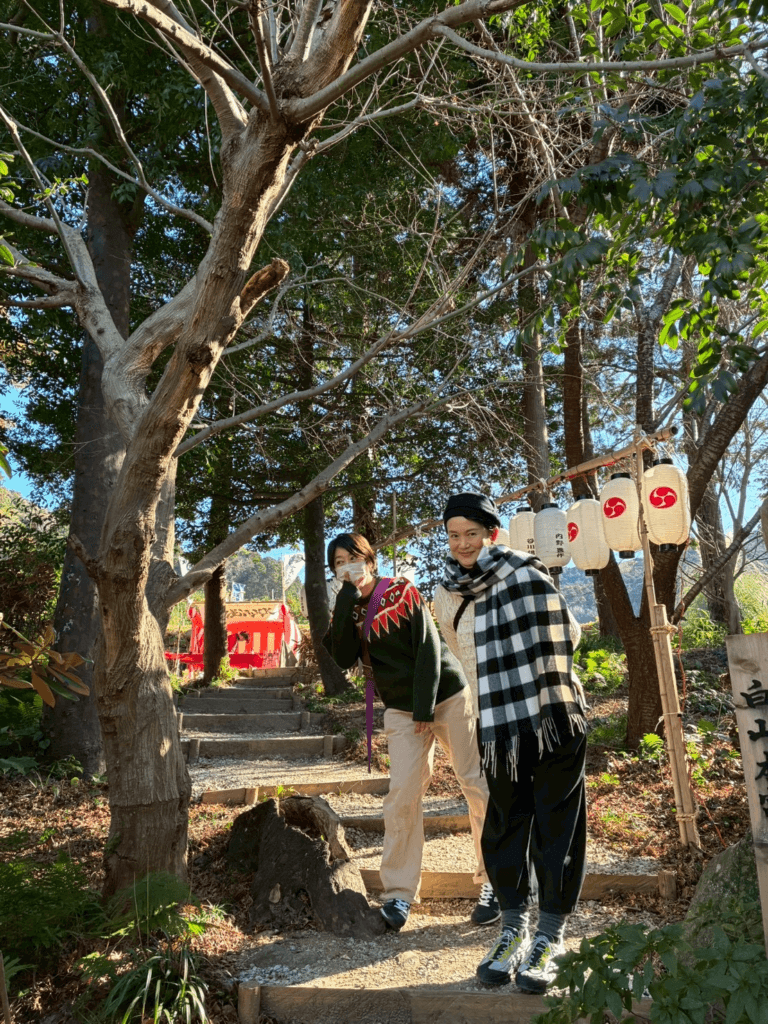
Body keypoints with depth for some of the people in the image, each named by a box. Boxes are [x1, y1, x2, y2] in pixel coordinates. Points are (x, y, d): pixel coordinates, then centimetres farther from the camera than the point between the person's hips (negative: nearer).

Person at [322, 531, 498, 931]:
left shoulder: (402, 592, -6)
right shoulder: (348, 610, 4)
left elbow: (427, 648, -10)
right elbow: (343, 659, -14)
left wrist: (425, 707, -14)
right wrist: (348, 601, -18)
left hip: (448, 695, -2)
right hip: (401, 709, 2)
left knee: (477, 784, -2)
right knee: (401, 794, -8)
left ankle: (495, 882, 11)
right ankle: (398, 893, 3)